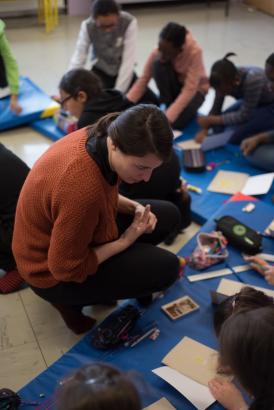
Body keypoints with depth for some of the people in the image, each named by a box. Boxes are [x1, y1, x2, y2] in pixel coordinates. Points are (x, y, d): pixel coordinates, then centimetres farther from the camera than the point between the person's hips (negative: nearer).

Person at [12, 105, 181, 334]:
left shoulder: (97, 137, -15)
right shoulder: (82, 186, -40)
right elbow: (67, 269, -27)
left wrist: (134, 208, -9)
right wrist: (126, 240, -18)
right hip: (54, 274, -8)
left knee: (169, 215, 5)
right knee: (166, 268, -12)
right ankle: (71, 300, 3)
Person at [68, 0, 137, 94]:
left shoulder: (129, 23, -28)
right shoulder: (87, 26, -23)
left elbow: (129, 60, -30)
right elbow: (78, 59, -25)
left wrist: (118, 92, -37)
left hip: (123, 72, 0)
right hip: (100, 70, 0)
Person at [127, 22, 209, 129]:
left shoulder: (194, 52, -33)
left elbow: (189, 90, -35)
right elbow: (143, 79, -19)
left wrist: (167, 118, -42)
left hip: (194, 89, -3)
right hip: (173, 86, 3)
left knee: (176, 122, -32)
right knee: (158, 64, -30)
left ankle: (189, 108, 2)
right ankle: (167, 104, -13)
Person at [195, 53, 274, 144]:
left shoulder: (252, 80, -38)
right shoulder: (224, 80, -19)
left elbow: (243, 116, -30)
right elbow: (216, 108, -8)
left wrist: (211, 120, -25)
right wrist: (204, 130, -23)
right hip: (249, 103, 7)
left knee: (233, 135, -25)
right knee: (218, 127, -12)